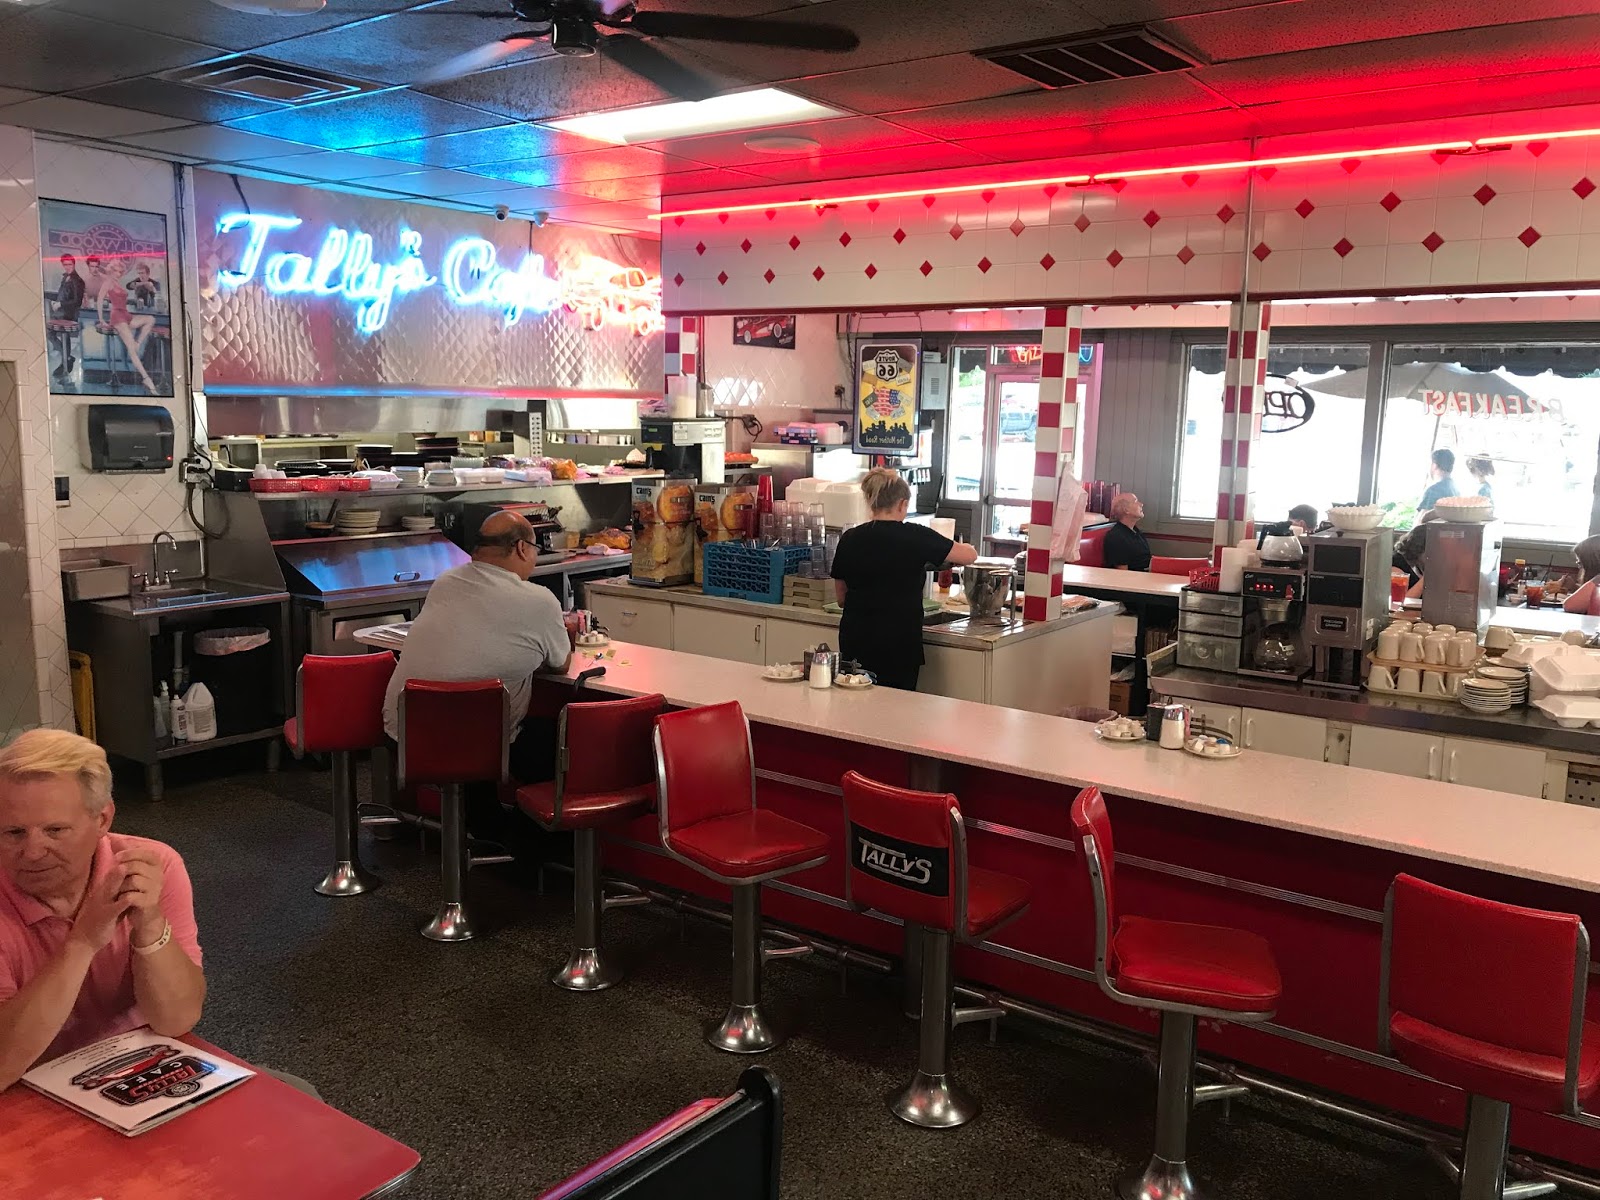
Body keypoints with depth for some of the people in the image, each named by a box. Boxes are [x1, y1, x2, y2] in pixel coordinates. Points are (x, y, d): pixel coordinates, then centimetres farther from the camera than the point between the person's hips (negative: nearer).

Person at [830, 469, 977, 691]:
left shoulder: (849, 539, 2)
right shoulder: (915, 537, -8)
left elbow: (841, 597, 12)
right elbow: (970, 555, 4)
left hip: (853, 642, 4)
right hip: (898, 646, -4)